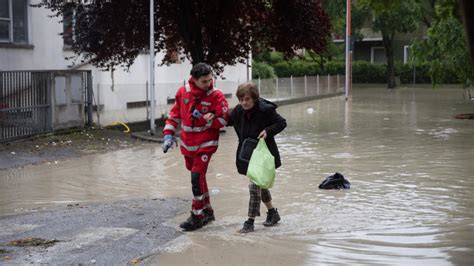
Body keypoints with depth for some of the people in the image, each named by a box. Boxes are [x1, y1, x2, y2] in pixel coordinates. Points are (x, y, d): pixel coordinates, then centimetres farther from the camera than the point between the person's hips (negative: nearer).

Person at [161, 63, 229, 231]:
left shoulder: (216, 96, -12)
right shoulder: (183, 92, -2)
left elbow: (222, 121, -14)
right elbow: (174, 115, 9)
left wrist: (202, 119, -18)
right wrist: (168, 134, 2)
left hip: (206, 143, -5)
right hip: (187, 144, 5)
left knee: (197, 176, -13)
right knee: (197, 176, 15)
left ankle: (197, 216, -2)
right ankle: (207, 211, 31)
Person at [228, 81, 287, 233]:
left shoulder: (265, 110, -18)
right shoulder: (238, 111, -3)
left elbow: (282, 123, -8)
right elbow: (229, 121, 16)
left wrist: (268, 131, -23)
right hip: (247, 153, 7)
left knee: (255, 185, -10)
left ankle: (250, 221, -2)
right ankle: (272, 213, 38)